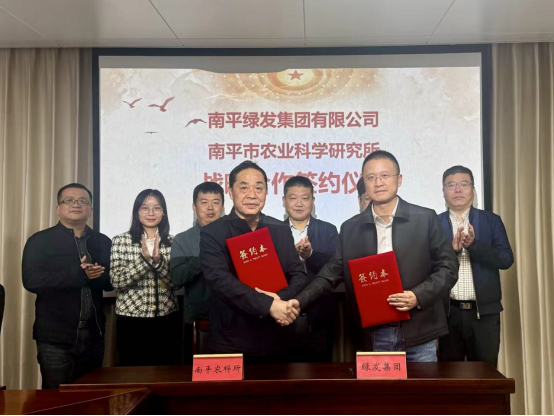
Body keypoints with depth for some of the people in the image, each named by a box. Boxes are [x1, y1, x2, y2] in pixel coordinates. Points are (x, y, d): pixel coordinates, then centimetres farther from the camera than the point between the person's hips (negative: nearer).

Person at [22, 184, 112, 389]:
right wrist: (79, 274, -23)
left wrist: (94, 276, -21)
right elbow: (31, 280, -15)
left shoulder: (103, 242, 9)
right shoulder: (40, 241, -2)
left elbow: (113, 280, 2)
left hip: (93, 335, 4)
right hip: (55, 337, -4)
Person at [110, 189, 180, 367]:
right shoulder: (121, 241, -1)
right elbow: (117, 281, -10)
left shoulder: (172, 242, 4)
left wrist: (158, 260, -18)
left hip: (166, 320, 2)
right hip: (131, 320, -2)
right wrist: (145, 259, -20)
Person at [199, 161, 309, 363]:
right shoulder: (212, 233, -5)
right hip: (229, 343, -3)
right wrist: (268, 305, -25)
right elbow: (220, 279, -18)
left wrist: (282, 299, -18)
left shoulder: (281, 230, 6)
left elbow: (299, 275, 4)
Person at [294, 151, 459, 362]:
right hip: (372, 338, 2)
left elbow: (448, 267, 1)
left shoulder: (425, 219, 0)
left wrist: (418, 296, -14)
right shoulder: (350, 228, 6)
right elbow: (332, 273, 6)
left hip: (418, 335, -1)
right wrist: (298, 302, -7)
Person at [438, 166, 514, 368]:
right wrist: (451, 249, -20)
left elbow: (506, 259, -5)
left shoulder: (492, 221, 6)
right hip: (447, 312, 0)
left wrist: (473, 244, -18)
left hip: (484, 311, 0)